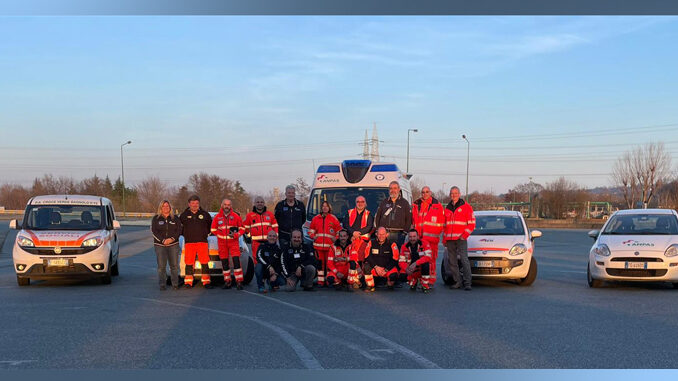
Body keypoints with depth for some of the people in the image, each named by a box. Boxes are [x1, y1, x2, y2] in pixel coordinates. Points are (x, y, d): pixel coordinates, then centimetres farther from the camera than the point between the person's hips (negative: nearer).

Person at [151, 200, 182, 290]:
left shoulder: (175, 218, 10)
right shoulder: (156, 218, 6)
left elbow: (179, 230, 3)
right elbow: (154, 231, -2)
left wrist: (172, 239, -14)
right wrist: (163, 240, -14)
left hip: (173, 244, 1)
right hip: (159, 245, -1)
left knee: (174, 265, 1)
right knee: (161, 266, -3)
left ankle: (175, 284, 9)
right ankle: (162, 284, 3)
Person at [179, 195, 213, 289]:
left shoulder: (205, 214, 9)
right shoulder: (184, 215, 9)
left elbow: (211, 225, 21)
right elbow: (179, 226, 20)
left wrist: (206, 233, 12)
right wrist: (185, 234, 13)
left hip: (202, 242, 0)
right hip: (189, 242, 0)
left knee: (205, 262, -5)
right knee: (189, 263, 0)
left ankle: (206, 281, -1)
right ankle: (188, 282, 5)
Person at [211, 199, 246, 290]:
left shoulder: (236, 216, 2)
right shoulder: (217, 217, 5)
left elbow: (242, 228, 5)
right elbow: (213, 229, 13)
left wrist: (236, 235, -11)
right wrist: (221, 234, 2)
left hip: (233, 242, -2)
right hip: (222, 243, 2)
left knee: (236, 261, -11)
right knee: (224, 262, 6)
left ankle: (239, 281, -10)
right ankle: (227, 281, 14)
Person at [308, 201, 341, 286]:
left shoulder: (333, 219, 7)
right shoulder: (315, 218, 13)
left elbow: (339, 231, 11)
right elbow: (311, 230, 22)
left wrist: (336, 238, -3)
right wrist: (313, 236, 3)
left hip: (330, 245, -2)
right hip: (318, 245, 2)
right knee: (320, 263, 2)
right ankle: (320, 281, 5)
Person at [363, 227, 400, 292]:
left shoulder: (391, 244, -7)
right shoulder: (371, 243, -3)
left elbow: (395, 259, -7)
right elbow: (367, 257, -4)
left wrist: (386, 270, -14)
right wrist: (376, 267, -14)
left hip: (388, 268, -1)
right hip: (374, 268, 1)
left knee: (394, 276, -32)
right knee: (366, 266, -29)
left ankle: (389, 284, 8)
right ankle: (370, 286, -9)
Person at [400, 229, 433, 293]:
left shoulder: (425, 244, -12)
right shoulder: (405, 247, -1)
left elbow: (428, 257, -25)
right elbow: (402, 261, -2)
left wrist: (416, 263, -36)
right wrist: (406, 269, -24)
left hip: (422, 268, -3)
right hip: (412, 271, 3)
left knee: (425, 264, -37)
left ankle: (425, 286, -16)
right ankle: (414, 281, 16)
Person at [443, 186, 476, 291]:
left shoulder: (466, 207, 2)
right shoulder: (447, 209, 17)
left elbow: (472, 223, -1)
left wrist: (464, 235, -10)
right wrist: (444, 239, 17)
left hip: (461, 239, -5)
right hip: (449, 240, 5)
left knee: (464, 260, -13)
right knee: (452, 262, 5)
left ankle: (467, 282, -13)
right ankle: (457, 282, 11)